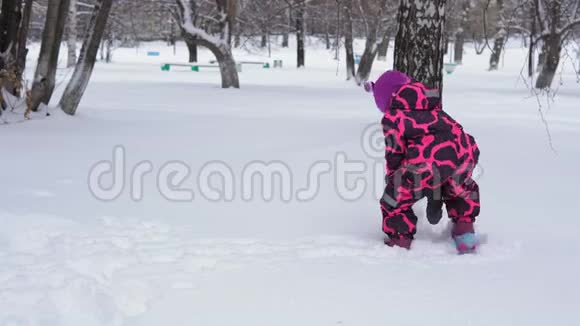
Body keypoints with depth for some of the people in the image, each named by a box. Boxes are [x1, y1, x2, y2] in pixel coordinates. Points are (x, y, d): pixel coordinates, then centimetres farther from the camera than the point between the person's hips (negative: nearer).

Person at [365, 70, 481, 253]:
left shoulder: (392, 117, 14)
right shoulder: (434, 110, 34)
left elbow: (394, 152, 11)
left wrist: (392, 179, 30)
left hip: (428, 163, -6)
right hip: (464, 154, 6)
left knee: (395, 199, 17)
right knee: (463, 188, 39)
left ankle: (400, 240, 17)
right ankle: (465, 227, 33)